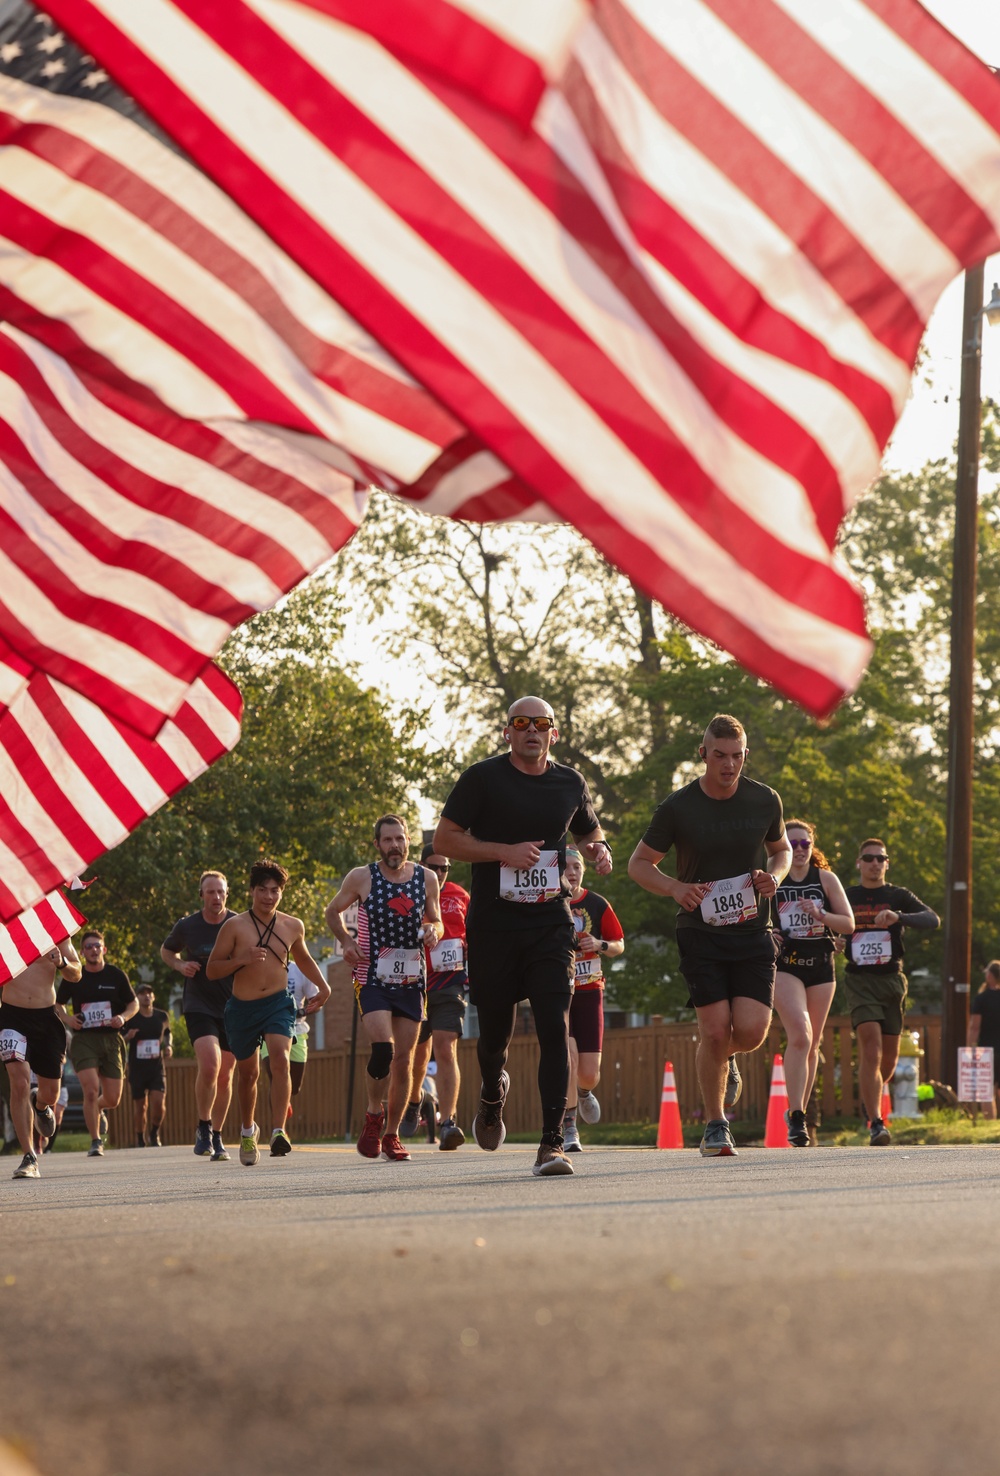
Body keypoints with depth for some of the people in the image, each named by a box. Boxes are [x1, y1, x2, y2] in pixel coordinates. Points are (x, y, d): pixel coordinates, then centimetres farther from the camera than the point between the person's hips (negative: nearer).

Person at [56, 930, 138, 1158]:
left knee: (113, 1099, 3)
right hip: (83, 1039, -1)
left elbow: (134, 1003, 12)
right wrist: (67, 1018, -4)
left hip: (111, 1039, 1)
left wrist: (124, 1017, -9)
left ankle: (99, 1110, 41)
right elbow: (58, 1003, 17)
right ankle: (95, 1142, -6)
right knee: (91, 1090, -19)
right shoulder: (74, 977, 3)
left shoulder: (116, 975, 4)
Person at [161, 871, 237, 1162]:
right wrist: (180, 965, -4)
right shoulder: (187, 926, -2)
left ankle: (217, 1136, 22)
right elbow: (166, 951, 17)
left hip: (233, 1007, 2)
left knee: (225, 1075, 6)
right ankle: (203, 1127, -4)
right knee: (209, 1065, -22)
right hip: (199, 1005, -2)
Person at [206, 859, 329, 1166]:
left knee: (280, 1057, -24)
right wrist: (242, 960, -20)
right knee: (248, 1071, 13)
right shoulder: (235, 926, -6)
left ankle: (278, 1131, -31)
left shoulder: (292, 927, 4)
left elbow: (303, 958, 25)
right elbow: (211, 970, -5)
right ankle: (248, 1130, 40)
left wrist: (322, 987, 14)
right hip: (242, 1006, 0)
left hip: (278, 1003, 0)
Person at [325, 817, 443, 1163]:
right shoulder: (361, 878, -3)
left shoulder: (426, 879, 3)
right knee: (382, 1050, -20)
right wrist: (346, 941, -6)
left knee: (403, 1060, 3)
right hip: (372, 979, -3)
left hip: (411, 981, 3)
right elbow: (333, 912, 11)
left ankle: (392, 1135, 16)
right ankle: (374, 1117, 3)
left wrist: (434, 931, -8)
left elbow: (436, 922, 16)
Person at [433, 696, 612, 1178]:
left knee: (554, 1026, -14)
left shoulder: (571, 784, 10)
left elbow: (589, 831, 28)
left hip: (550, 923, 1)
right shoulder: (483, 778, -2)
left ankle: (551, 1143, -15)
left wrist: (598, 849, 4)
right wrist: (505, 852, -15)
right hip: (492, 925, -1)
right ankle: (493, 1093, 44)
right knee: (495, 1030, 8)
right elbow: (443, 839, -3)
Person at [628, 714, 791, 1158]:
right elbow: (639, 863, 4)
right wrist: (675, 888, -14)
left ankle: (720, 1055, 27)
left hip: (753, 930, 2)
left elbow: (781, 848, 20)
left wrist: (775, 876, -3)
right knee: (715, 1029, -11)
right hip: (700, 931, -2)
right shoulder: (678, 807, -6)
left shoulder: (765, 801, 2)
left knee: (751, 1030, -11)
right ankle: (715, 1126, 7)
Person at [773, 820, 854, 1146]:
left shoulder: (826, 879, 5)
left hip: (821, 966, 3)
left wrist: (820, 915, -15)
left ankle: (798, 1112, 26)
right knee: (800, 1036, -21)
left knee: (812, 1044, 10)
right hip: (784, 966, -3)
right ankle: (796, 1117, -21)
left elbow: (849, 923, 3)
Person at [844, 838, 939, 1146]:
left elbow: (933, 919, -11)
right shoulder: (845, 898, 8)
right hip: (859, 980, -2)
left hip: (891, 979, 2)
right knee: (871, 1048, -19)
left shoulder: (899, 897, 5)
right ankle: (876, 1123, -24)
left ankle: (870, 1098, 38)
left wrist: (898, 917, -27)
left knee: (889, 1057, 7)